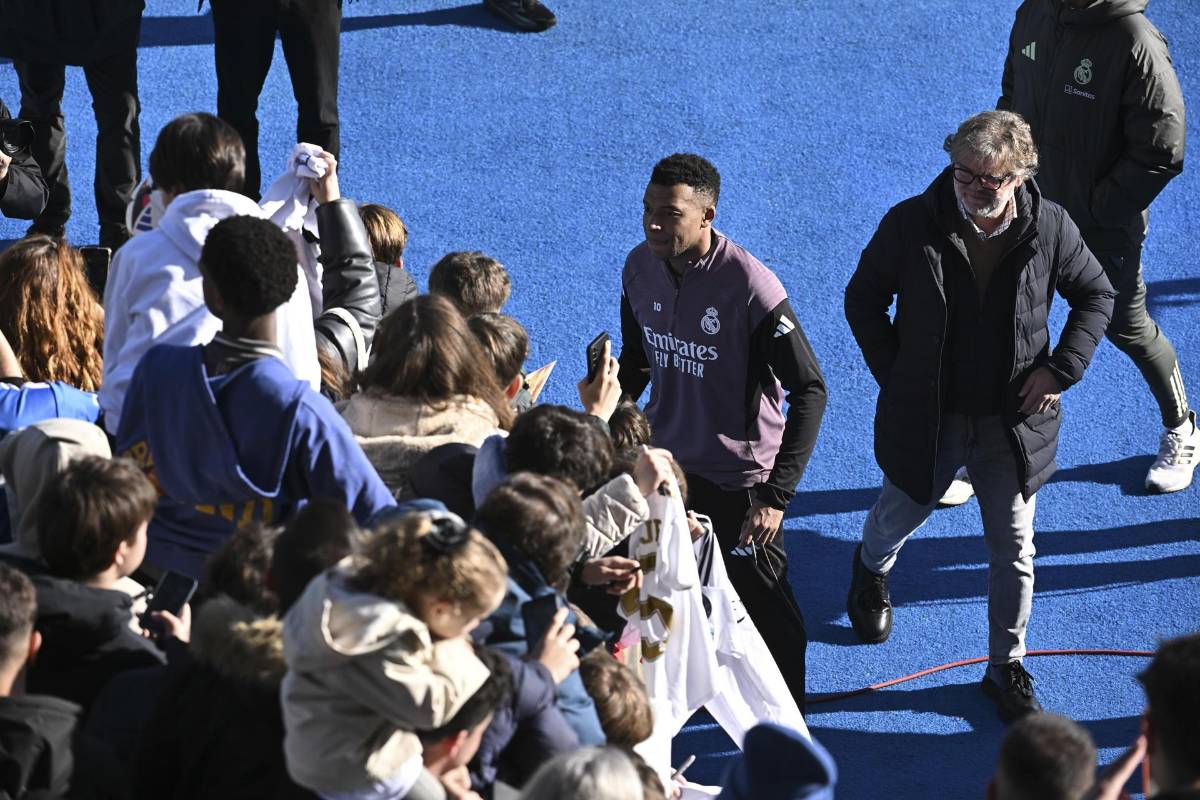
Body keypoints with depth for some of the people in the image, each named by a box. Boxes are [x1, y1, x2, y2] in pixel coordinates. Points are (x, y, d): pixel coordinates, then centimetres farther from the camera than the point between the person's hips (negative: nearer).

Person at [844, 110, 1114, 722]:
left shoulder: (1050, 228, -14)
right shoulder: (910, 224, -17)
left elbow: (1096, 295, 3)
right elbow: (863, 300, -2)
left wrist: (1061, 369, -7)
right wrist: (894, 375, -7)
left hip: (1012, 420, 0)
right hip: (926, 417, 0)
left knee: (1013, 551, 7)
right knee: (902, 515, 23)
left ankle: (1006, 667, 26)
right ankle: (872, 569, 60)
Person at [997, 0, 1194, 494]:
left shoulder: (1135, 42, -24)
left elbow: (1162, 151, -19)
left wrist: (1099, 208, -17)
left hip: (1103, 230, -5)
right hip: (1030, 212, 5)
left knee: (1127, 329, 14)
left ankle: (1181, 433, 39)